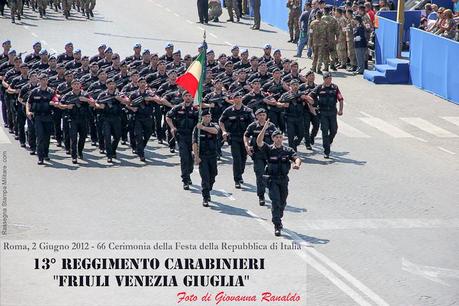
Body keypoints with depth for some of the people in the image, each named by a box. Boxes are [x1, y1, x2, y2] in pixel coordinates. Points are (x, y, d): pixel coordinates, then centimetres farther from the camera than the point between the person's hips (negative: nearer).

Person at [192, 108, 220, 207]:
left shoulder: (214, 125, 5)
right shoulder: (197, 128, -2)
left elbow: (215, 131, -22)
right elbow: (195, 143, -7)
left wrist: (204, 128, -21)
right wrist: (196, 157, -14)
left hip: (213, 155, 3)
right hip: (202, 156, -3)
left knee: (212, 177, 11)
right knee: (205, 177, -10)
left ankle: (207, 192, 34)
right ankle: (205, 198, -8)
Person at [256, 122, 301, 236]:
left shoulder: (288, 150, 3)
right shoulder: (269, 149, -2)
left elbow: (297, 158, -12)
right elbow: (259, 142, -17)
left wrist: (297, 164, -35)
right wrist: (264, 129, -26)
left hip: (284, 179, 3)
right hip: (272, 179, -3)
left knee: (282, 202, 15)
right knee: (275, 201, -15)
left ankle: (278, 219, 41)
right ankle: (277, 226, -16)